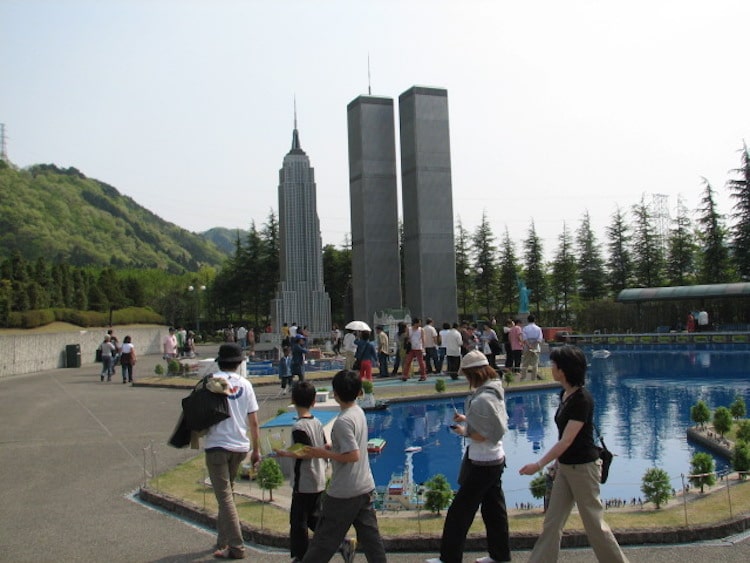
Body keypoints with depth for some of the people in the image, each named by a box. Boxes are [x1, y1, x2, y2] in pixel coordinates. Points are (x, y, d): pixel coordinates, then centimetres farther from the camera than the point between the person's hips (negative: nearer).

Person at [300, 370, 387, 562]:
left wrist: (324, 454, -16)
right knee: (370, 536, 13)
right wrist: (330, 447, 11)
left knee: (325, 539, 5)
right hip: (365, 487, 8)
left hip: (344, 492, -8)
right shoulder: (359, 412, 5)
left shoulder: (343, 421, -21)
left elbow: (353, 455, -24)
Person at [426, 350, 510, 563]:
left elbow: (486, 436, -26)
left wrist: (465, 432, -13)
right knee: (493, 508, 20)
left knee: (459, 512, 2)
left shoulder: (481, 399, -26)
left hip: (482, 464, -10)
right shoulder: (495, 390, 4)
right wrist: (467, 419, 11)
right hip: (496, 458, 10)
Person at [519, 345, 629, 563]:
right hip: (566, 466, 9)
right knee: (552, 522, 11)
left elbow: (566, 440, -23)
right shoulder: (565, 394, 4)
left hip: (583, 467, -9)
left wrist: (539, 465, -22)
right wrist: (558, 462, 17)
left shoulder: (582, 399, -23)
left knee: (594, 523, 6)